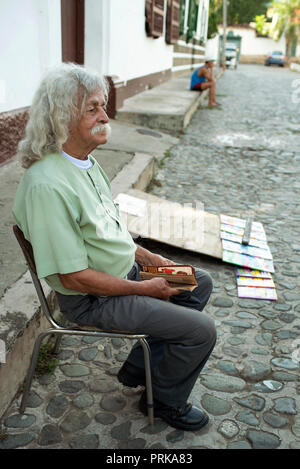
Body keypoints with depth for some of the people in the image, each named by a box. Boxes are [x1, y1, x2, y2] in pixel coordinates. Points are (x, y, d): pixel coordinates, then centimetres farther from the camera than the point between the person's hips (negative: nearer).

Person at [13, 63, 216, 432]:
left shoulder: (85, 160, 2)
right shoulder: (47, 185, -29)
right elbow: (74, 277, -27)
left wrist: (147, 258, 6)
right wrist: (144, 288, -17)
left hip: (127, 269, 10)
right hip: (93, 299, -10)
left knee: (200, 283, 17)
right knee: (200, 330, -11)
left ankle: (140, 366, 24)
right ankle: (164, 401, 19)